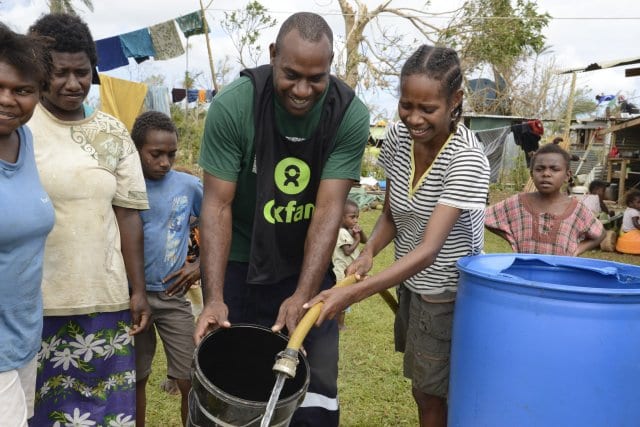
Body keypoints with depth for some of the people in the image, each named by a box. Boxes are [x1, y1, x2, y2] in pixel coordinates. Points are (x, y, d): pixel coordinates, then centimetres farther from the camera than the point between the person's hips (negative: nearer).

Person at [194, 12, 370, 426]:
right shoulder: (232, 106, -18)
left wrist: (303, 294, -28)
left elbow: (328, 209, -18)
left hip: (307, 267, 1)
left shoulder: (351, 115, -15)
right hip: (238, 264, -1)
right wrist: (214, 297, -26)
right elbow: (218, 206, -17)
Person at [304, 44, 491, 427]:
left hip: (449, 293, -6)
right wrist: (369, 251, -17)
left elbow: (429, 250, -35)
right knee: (424, 388, 22)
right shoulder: (399, 137, -9)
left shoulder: (467, 159, -28)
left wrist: (354, 292, -43)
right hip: (411, 283, 6)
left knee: (429, 392, 10)